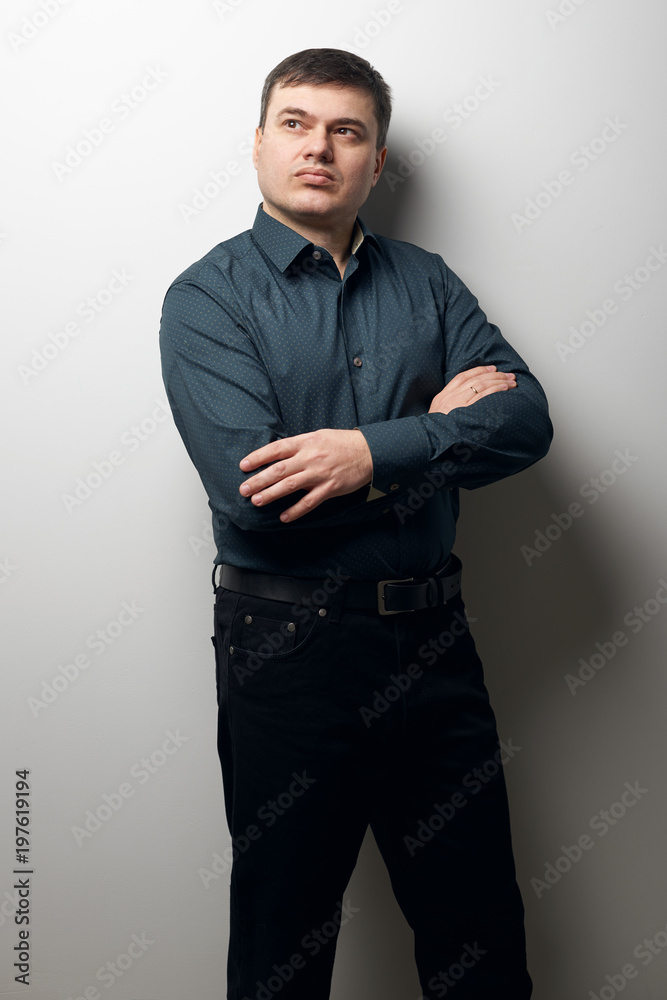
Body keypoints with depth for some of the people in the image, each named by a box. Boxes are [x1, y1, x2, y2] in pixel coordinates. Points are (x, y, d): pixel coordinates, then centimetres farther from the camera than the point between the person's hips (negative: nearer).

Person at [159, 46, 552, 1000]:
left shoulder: (425, 281, 8)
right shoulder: (209, 296, -5)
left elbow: (528, 419, -4)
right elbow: (251, 487, -20)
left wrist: (376, 450, -20)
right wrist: (439, 425, -12)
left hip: (433, 636, 4)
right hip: (286, 644, -3)